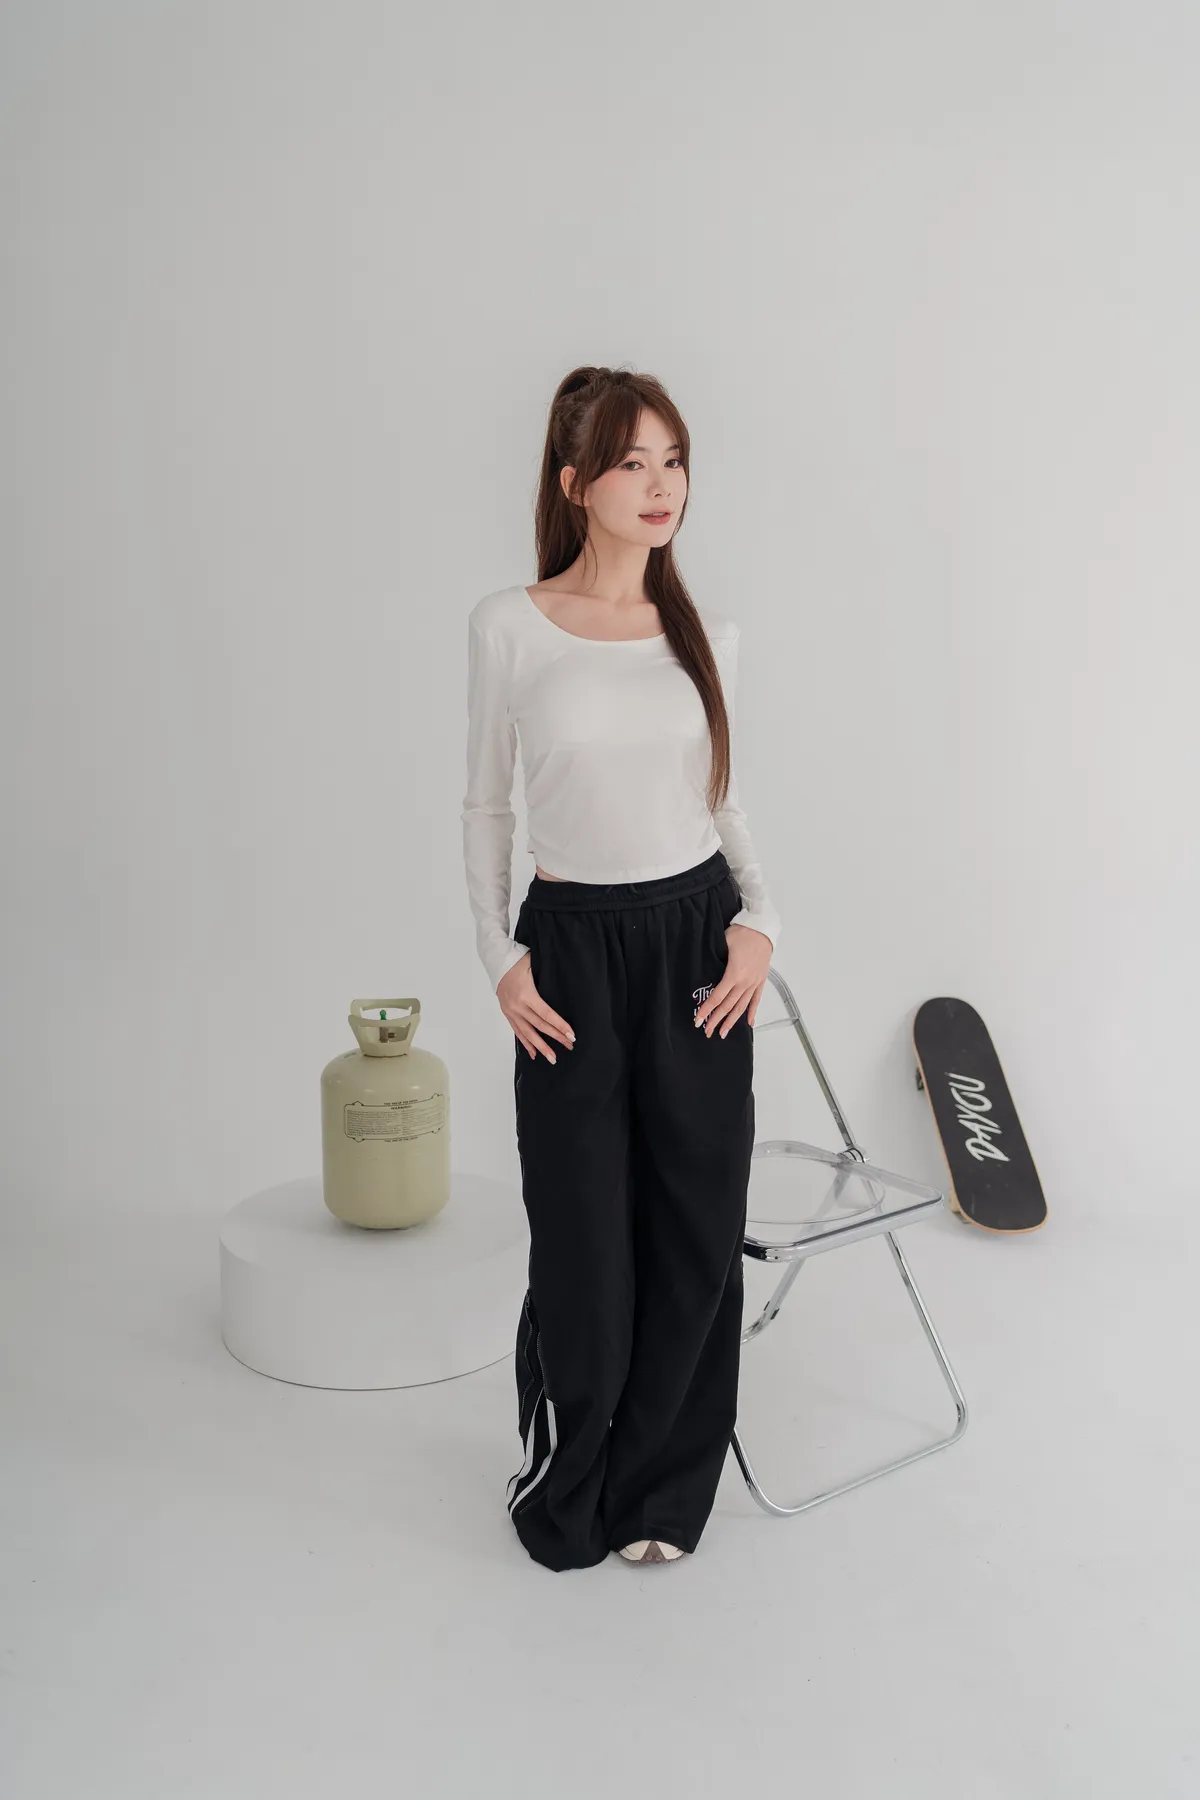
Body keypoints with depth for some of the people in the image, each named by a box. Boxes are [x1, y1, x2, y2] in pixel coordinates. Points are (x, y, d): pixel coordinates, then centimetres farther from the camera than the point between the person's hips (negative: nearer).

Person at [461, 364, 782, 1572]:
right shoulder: (510, 626, -3)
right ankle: (563, 1488, 30)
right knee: (582, 1235, 3)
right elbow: (486, 805, 2)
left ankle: (660, 1490, 28)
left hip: (698, 940, 3)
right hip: (574, 943, -3)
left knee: (696, 1228, 7)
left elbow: (723, 802, 12)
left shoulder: (706, 636, 5)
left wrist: (758, 918, -4)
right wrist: (500, 957, -5)